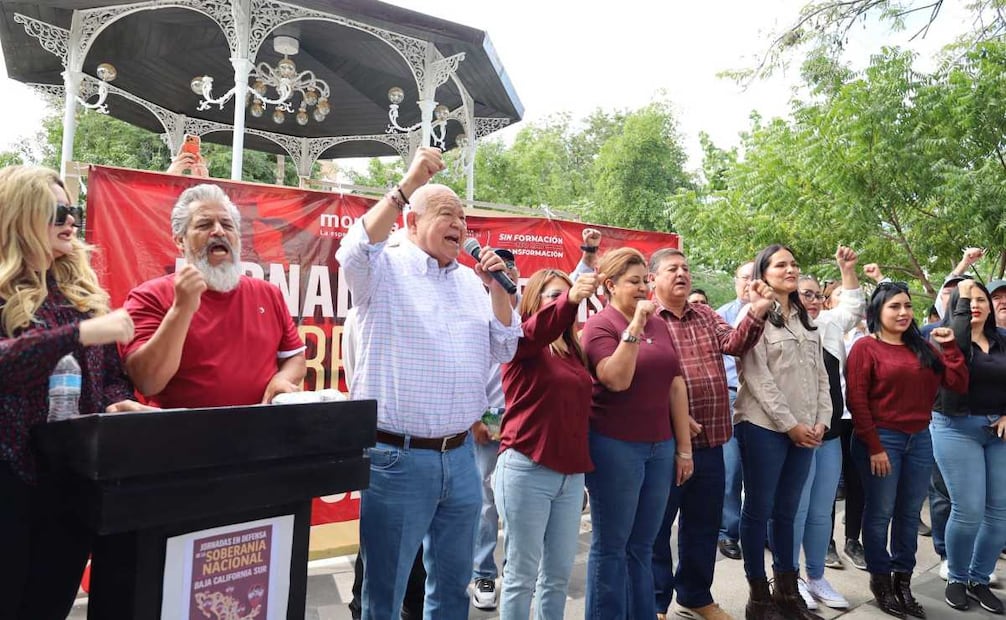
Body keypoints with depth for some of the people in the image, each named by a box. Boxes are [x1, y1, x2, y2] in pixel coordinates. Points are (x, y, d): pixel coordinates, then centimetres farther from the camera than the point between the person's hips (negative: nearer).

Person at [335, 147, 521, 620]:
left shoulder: (473, 281, 11)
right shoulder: (385, 270, -5)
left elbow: (504, 351, 10)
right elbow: (355, 253, -27)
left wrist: (497, 286, -1)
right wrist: (408, 185, -28)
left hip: (460, 456, 6)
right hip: (397, 457, -5)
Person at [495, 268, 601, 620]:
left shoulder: (573, 349, 13)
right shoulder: (523, 342, -6)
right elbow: (536, 330, -31)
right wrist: (569, 299, -47)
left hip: (571, 473, 6)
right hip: (527, 469, -6)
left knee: (559, 572, 15)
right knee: (523, 573, 5)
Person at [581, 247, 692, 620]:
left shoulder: (659, 324, 10)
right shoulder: (600, 325, -8)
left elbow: (676, 385, 12)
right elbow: (617, 379, -22)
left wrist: (683, 448, 10)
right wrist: (635, 326, -22)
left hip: (660, 446, 6)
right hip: (615, 447, -6)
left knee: (642, 545, 15)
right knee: (610, 545, 5)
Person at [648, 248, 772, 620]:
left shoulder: (706, 315, 14)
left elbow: (734, 344, -1)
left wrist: (756, 314, -18)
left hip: (709, 440, 7)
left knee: (704, 524, 17)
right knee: (656, 525, 6)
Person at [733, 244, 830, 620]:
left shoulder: (806, 319, 17)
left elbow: (820, 374, 14)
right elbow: (757, 377, -13)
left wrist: (821, 420, 1)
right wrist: (790, 423, -13)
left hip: (805, 429, 7)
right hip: (764, 426, -6)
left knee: (787, 511, 13)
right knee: (759, 510, 1)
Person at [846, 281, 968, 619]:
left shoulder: (923, 347, 12)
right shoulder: (866, 347, -6)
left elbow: (959, 384, 7)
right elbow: (856, 400, -11)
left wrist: (949, 346, -1)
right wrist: (874, 446, -14)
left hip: (920, 439, 6)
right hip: (882, 439, -5)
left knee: (910, 513, 11)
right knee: (881, 512, 2)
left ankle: (903, 581, 22)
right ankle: (880, 579, 16)